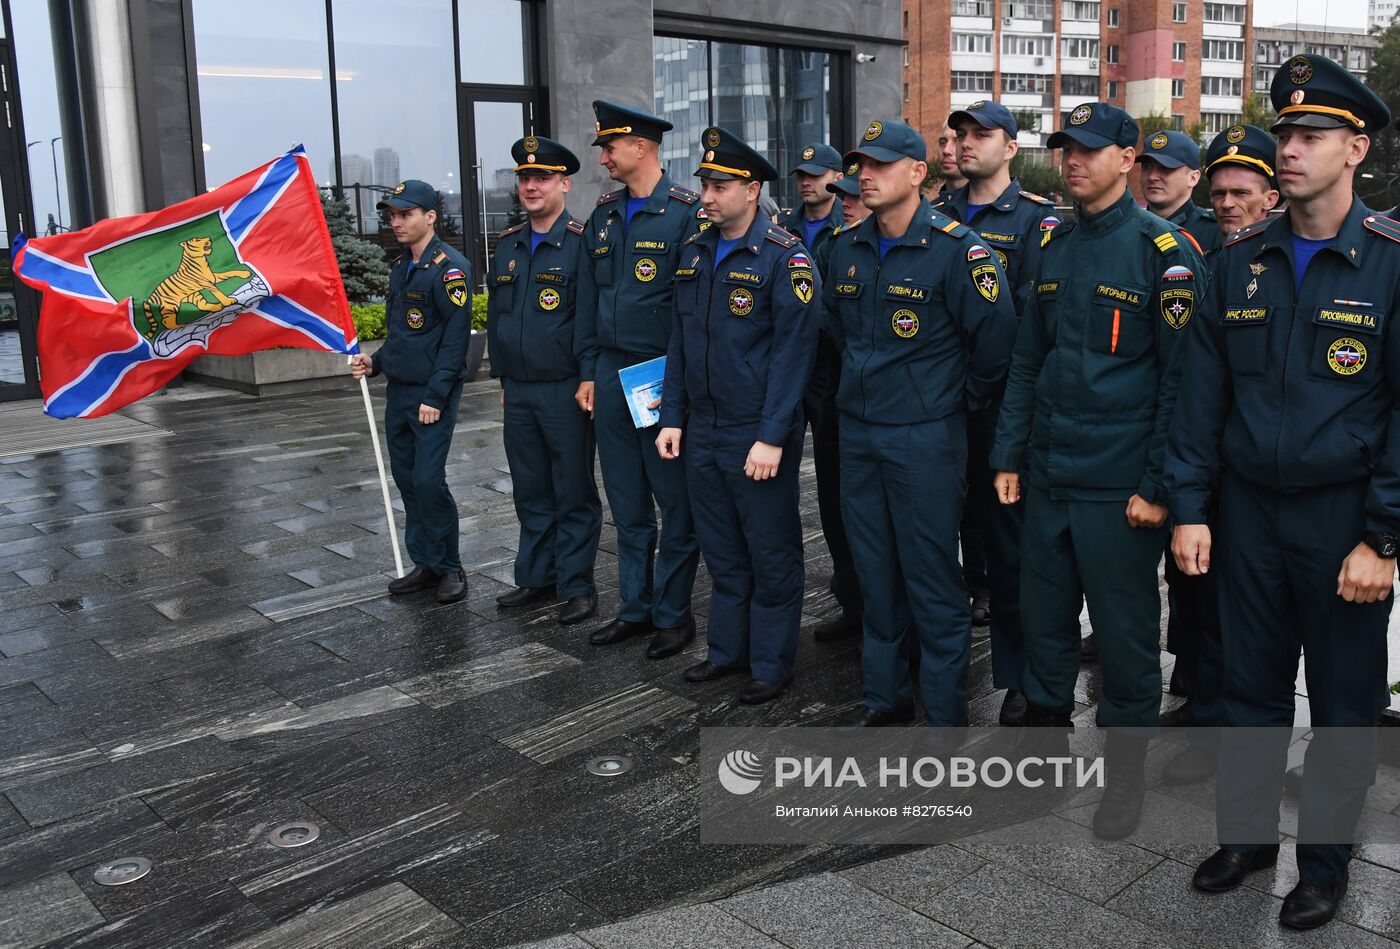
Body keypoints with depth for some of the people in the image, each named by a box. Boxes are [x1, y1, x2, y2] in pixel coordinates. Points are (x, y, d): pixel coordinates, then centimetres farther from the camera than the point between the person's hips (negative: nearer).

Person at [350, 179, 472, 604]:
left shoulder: (450, 267, -12)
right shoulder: (400, 266, 14)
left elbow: (456, 337, -17)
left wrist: (435, 396, -19)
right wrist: (376, 362, 7)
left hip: (432, 395, -8)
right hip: (398, 392, 8)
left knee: (428, 481, -9)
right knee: (406, 479, 10)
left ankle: (449, 568, 6)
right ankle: (425, 565, 21)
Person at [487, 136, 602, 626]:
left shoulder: (582, 242, -9)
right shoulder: (507, 245, 11)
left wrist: (587, 381, -13)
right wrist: (502, 377, 16)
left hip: (564, 392, -6)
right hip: (518, 393, 6)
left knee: (574, 494, 4)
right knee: (531, 492, 15)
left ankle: (576, 586, 14)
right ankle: (536, 577, 27)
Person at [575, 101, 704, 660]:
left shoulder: (686, 211, -9)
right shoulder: (603, 216, 12)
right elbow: (590, 300, 15)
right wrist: (589, 372, 11)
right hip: (611, 375, 7)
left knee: (675, 503, 5)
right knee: (627, 504, 13)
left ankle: (673, 613, 17)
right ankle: (635, 608, 25)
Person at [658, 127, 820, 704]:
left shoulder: (784, 258, -12)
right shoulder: (694, 252, 10)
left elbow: (793, 351, -16)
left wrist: (771, 438, -19)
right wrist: (672, 416, 9)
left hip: (758, 436, -6)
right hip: (702, 433, 7)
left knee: (771, 553, 6)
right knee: (721, 549, 17)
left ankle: (771, 664, 19)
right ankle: (728, 649, 31)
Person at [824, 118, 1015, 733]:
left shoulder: (955, 248, -13)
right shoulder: (846, 248, 7)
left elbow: (996, 335, -13)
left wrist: (964, 402, -3)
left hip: (925, 439, -6)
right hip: (857, 433, 7)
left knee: (933, 579, 1)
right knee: (875, 572, 15)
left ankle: (946, 717, 15)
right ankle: (886, 697, 30)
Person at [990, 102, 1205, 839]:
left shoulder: (1164, 250, -8)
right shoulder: (1053, 247, 11)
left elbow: (1180, 377, -10)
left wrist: (1158, 484, -13)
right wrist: (1008, 457, 10)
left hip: (1120, 485, -5)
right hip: (1047, 474, 6)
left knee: (1124, 632, 7)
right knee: (1044, 618, 14)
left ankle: (1124, 774, 23)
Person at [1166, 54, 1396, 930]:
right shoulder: (1241, 260, 4)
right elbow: (1205, 390, 5)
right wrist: (1189, 508, 1)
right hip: (1247, 507, 3)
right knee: (1252, 684, 14)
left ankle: (1325, 863, 27)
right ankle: (1247, 833, 32)